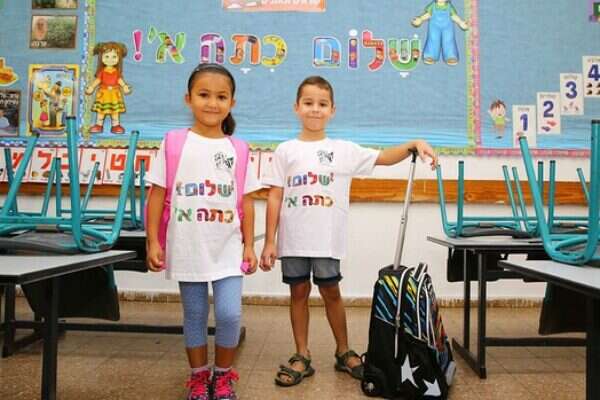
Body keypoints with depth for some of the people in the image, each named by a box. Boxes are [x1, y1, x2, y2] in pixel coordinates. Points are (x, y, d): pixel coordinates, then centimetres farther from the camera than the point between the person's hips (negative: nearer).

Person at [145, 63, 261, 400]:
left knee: (230, 313, -6)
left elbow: (246, 200, 6)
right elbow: (157, 194, 1)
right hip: (187, 247, 0)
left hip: (228, 247, 1)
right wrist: (153, 241, -3)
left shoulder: (237, 149, 3)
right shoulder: (174, 143, -2)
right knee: (195, 315, 12)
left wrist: (249, 245, 4)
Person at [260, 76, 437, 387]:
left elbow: (383, 158, -1)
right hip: (292, 239, 0)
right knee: (299, 292, 9)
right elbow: (275, 197, 1)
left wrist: (414, 144, -19)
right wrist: (270, 241, -3)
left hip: (327, 239, 0)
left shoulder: (344, 150, 4)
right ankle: (302, 356, 22)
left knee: (330, 292, 9)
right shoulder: (285, 151, 3)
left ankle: (344, 352, 26)